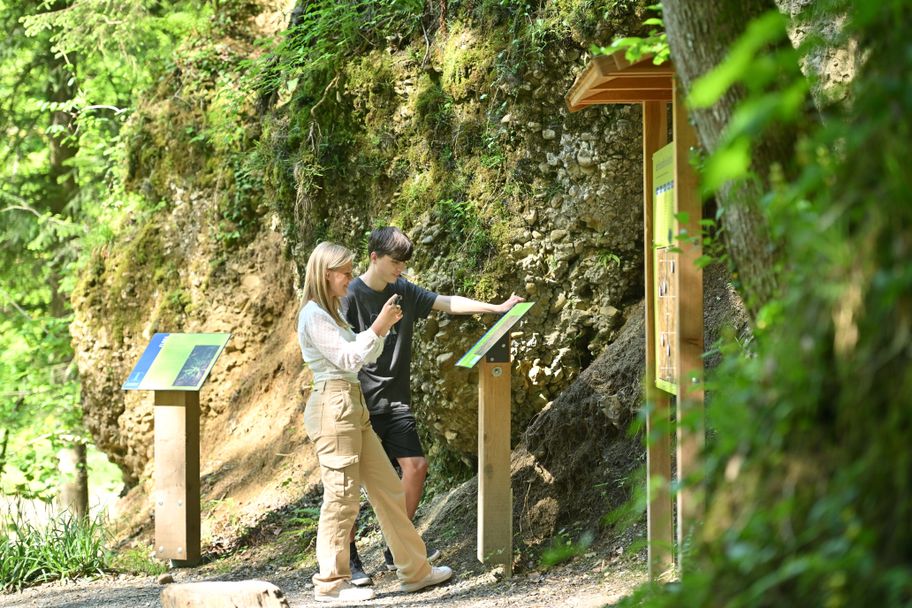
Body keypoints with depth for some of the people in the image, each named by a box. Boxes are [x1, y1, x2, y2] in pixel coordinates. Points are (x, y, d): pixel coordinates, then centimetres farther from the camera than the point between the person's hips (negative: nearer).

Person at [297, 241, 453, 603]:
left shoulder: (330, 313, 19)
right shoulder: (313, 316, -10)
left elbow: (367, 355, 23)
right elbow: (348, 358, -15)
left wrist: (385, 326, 9)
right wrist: (378, 325, -14)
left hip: (354, 407, 10)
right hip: (333, 406, -10)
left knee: (388, 489, 11)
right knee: (342, 496, -6)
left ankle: (414, 570, 17)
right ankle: (330, 583, 1)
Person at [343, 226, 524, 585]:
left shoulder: (404, 291, 8)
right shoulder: (351, 295, -11)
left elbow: (448, 303, 9)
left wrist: (498, 308, 5)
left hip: (395, 400, 7)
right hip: (361, 403, -6)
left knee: (415, 465, 0)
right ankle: (348, 558, 6)